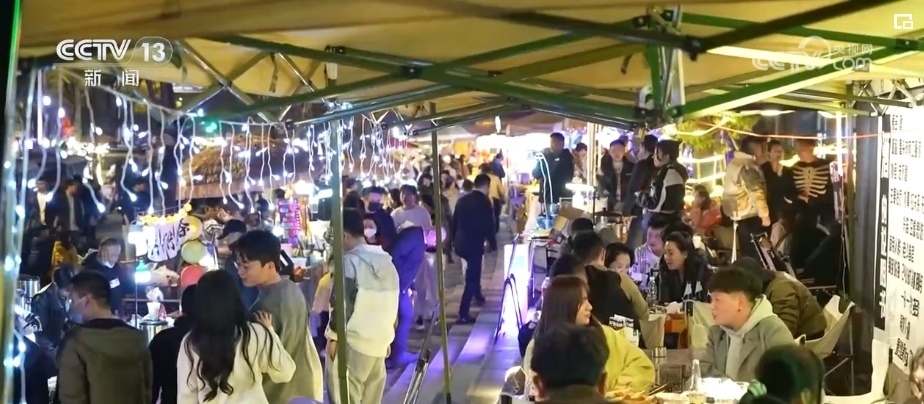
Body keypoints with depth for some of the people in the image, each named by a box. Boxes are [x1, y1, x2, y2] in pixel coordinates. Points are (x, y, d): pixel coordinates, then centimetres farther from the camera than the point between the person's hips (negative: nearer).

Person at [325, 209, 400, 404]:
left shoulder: (349, 262, -13)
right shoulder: (385, 259, 9)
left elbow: (342, 305, -15)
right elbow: (393, 303, 14)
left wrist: (334, 336, -5)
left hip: (352, 341, -7)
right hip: (380, 341, 8)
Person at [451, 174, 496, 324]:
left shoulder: (462, 200, 7)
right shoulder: (484, 201, -11)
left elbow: (454, 222, 12)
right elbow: (488, 225, -11)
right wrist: (493, 244, 2)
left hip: (460, 244, 7)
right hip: (474, 244, -7)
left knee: (473, 270, 30)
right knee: (471, 278, -1)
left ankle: (478, 295, 46)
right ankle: (463, 314, -4)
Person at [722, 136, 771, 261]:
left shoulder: (734, 163, 15)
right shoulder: (748, 165, -17)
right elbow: (756, 192, -21)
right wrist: (765, 214, -18)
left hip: (738, 213, 10)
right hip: (750, 214, -10)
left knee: (747, 251, 13)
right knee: (756, 252, -7)